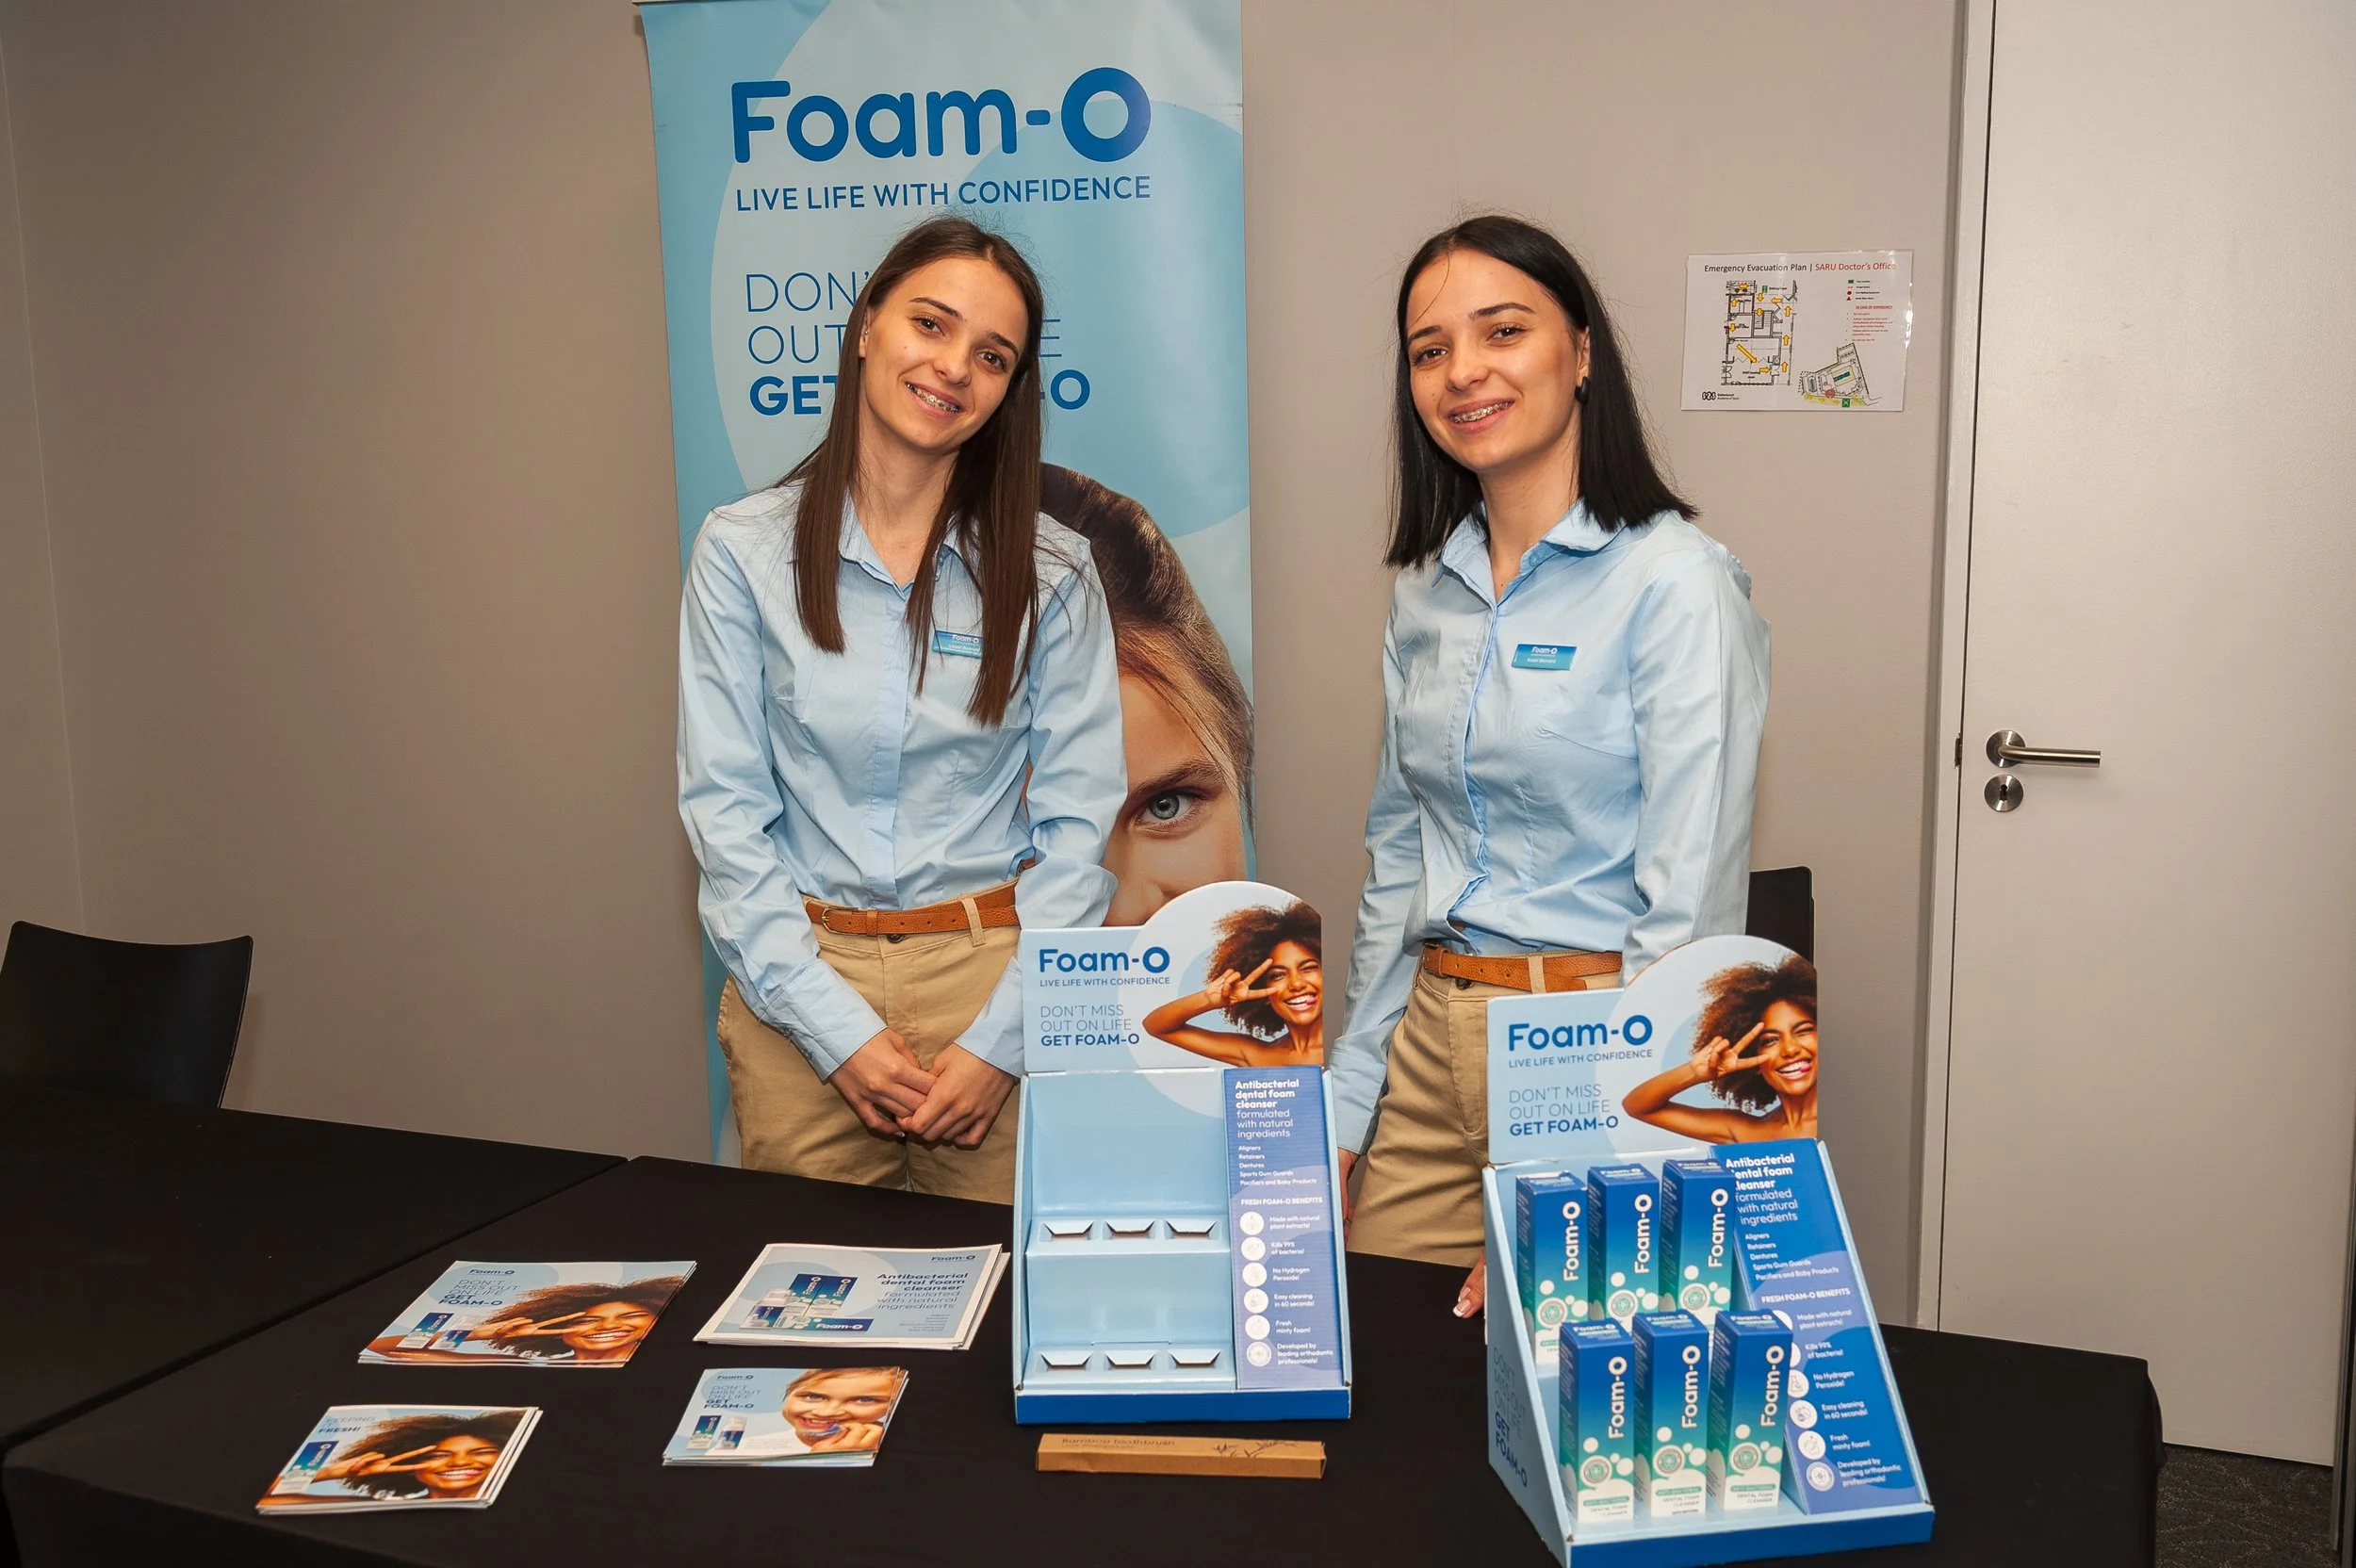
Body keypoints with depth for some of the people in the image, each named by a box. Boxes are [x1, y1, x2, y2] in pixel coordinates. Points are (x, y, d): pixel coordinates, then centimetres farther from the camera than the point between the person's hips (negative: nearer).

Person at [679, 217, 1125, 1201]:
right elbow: (723, 808, -3)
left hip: (997, 978, 0)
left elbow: (1077, 823, -1)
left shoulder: (1050, 575, 1)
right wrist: (838, 1027, -10)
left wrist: (1001, 1038, -11)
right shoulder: (743, 552, 0)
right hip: (799, 985, 0)